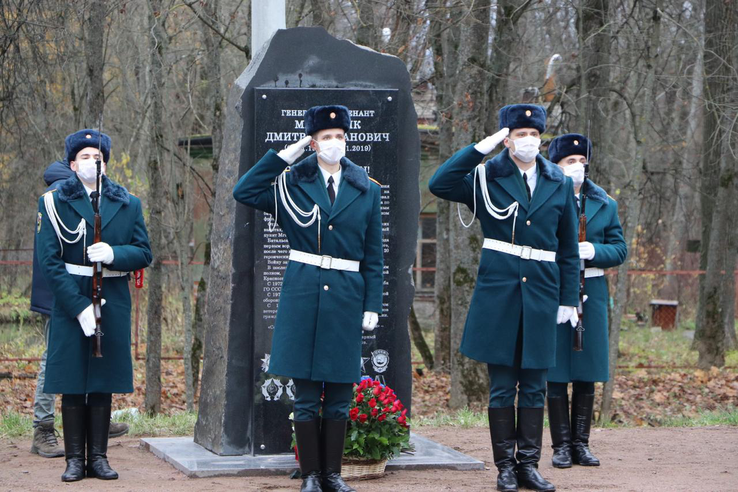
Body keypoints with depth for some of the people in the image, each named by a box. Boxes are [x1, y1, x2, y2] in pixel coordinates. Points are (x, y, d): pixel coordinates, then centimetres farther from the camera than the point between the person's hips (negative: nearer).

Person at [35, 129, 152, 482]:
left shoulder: (128, 204, 9)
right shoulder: (54, 203, 0)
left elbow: (143, 253, 6)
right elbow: (49, 261, -7)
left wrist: (114, 254, -16)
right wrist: (79, 306, -15)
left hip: (113, 303, 2)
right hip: (69, 303, -2)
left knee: (103, 385, 5)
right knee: (72, 385, 0)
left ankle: (98, 457, 11)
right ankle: (74, 459, 7)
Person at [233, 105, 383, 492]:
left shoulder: (367, 190, 8)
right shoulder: (292, 183, 5)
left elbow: (373, 256, 8)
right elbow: (244, 192, -8)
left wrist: (372, 306, 2)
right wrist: (284, 156, -7)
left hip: (347, 296, 1)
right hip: (302, 294, -1)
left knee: (339, 395, 6)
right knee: (306, 394, 1)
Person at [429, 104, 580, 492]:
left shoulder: (559, 184, 9)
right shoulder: (487, 178, 2)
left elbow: (569, 249, 12)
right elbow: (439, 184, -14)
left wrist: (569, 299, 7)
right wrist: (480, 148, -14)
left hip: (542, 291, 2)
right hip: (498, 289, -2)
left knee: (534, 384, 6)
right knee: (502, 384, 1)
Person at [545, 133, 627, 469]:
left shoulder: (605, 205, 11)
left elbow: (620, 249, 8)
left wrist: (593, 251, -11)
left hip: (591, 293, 3)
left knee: (587, 372, 6)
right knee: (556, 373, -1)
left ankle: (581, 444, 13)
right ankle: (561, 446, 5)